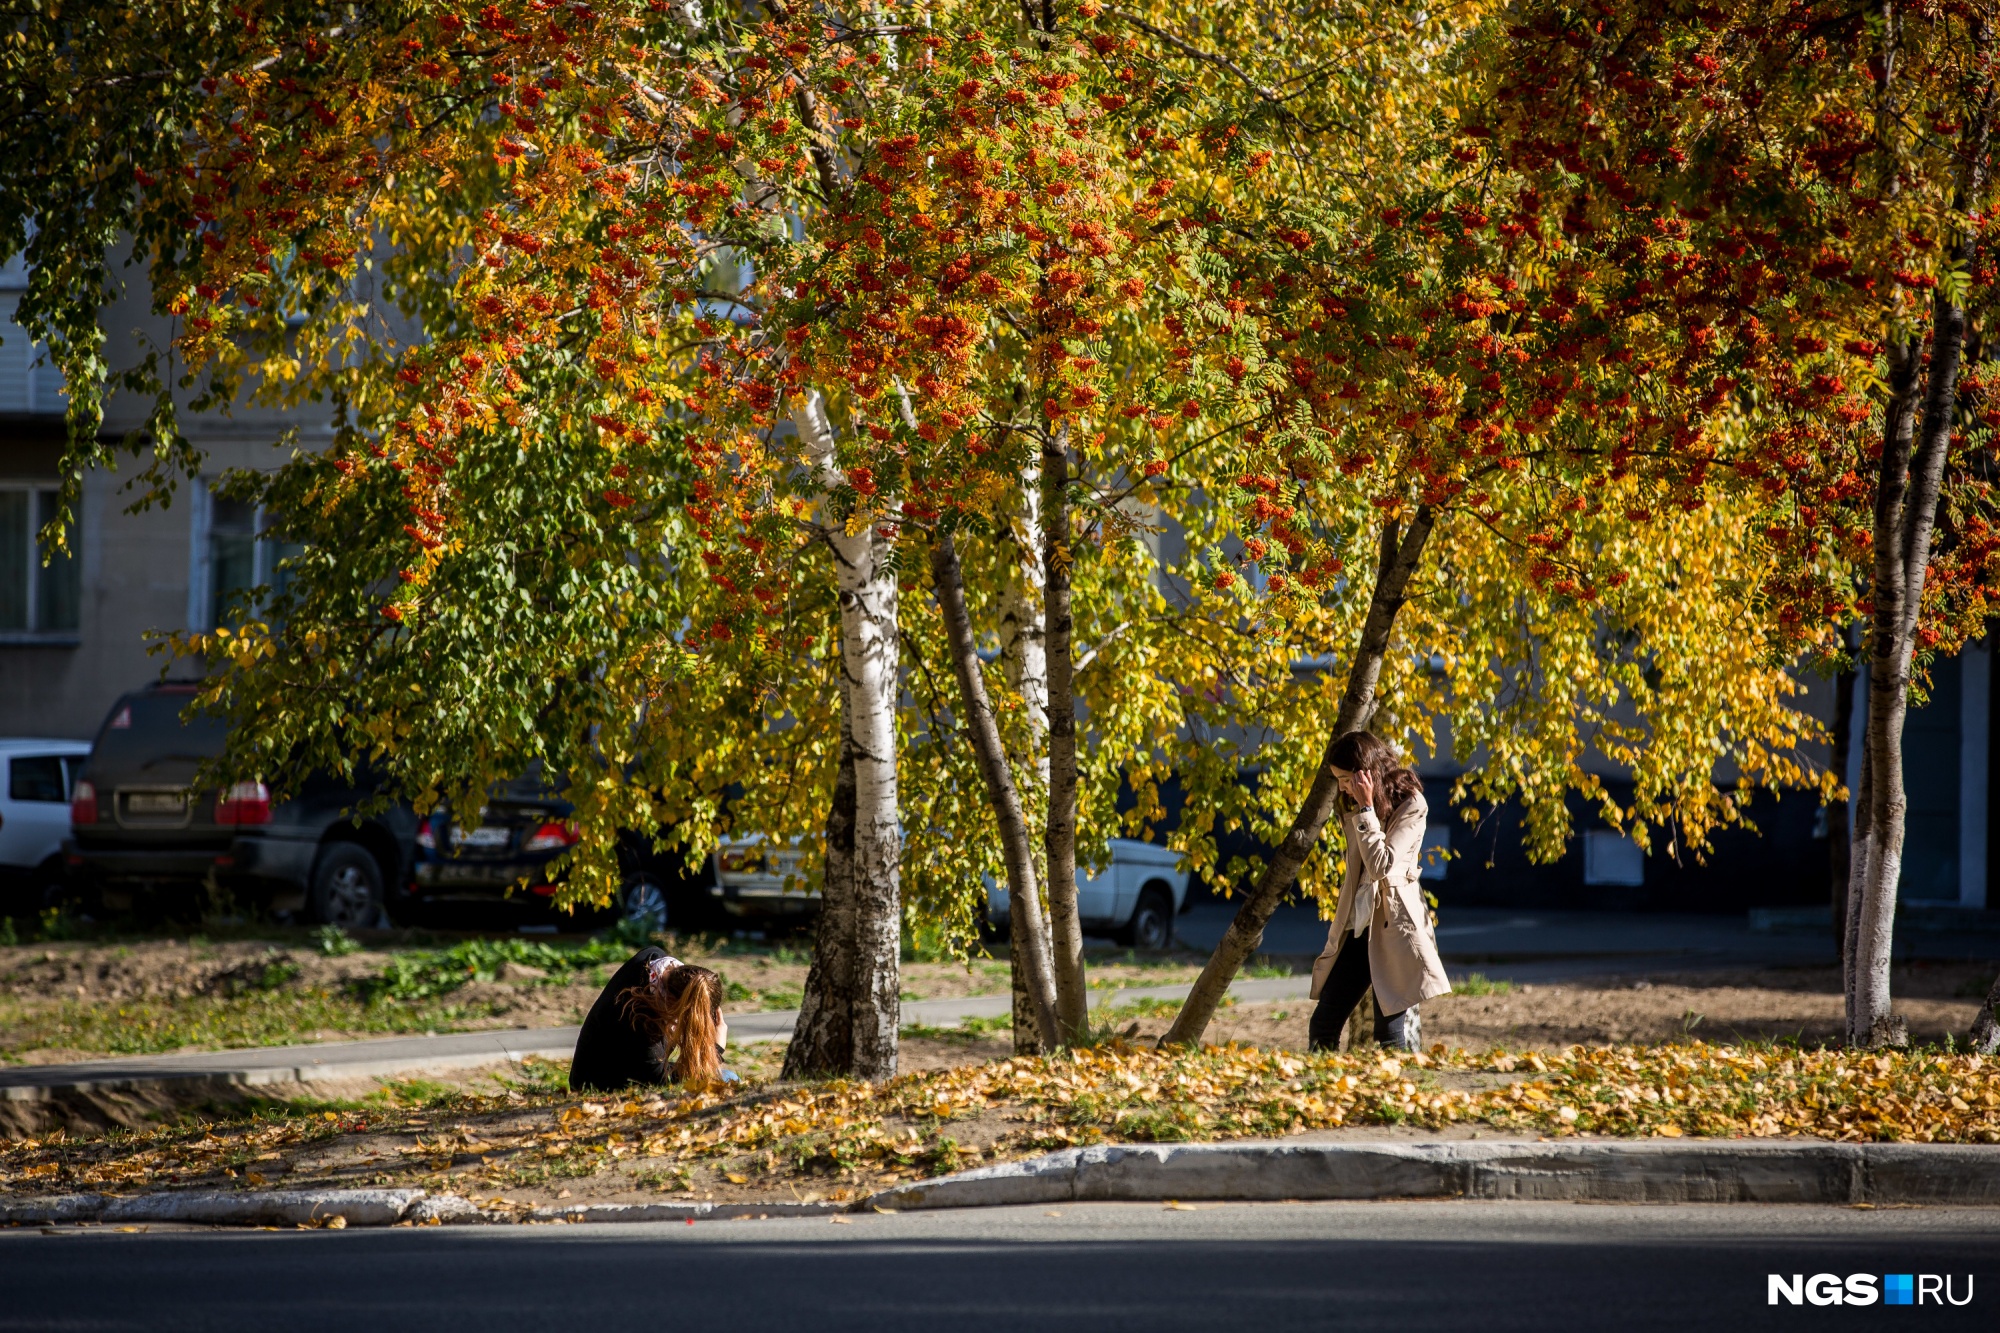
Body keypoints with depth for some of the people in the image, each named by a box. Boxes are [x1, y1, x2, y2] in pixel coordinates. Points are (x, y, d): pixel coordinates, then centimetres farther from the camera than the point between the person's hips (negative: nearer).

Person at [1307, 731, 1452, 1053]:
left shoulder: (1410, 806, -10)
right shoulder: (1354, 805, 13)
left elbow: (1381, 866, -20)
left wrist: (1365, 809, -19)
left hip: (1392, 927, -7)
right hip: (1357, 927, 7)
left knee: (1392, 1033, -8)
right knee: (1322, 1027, 4)